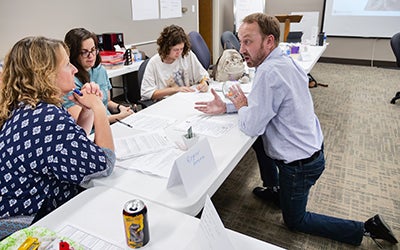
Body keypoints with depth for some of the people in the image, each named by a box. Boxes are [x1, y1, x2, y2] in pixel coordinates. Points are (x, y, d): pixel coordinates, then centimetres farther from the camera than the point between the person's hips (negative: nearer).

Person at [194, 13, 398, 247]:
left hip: (299, 163, -8)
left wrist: (240, 106, -5)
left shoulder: (269, 72, -29)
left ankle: (365, 229, 15)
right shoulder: (285, 61, 0)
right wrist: (225, 107, 2)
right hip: (313, 147, 9)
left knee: (295, 222, 15)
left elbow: (251, 127, -25)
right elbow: (261, 102, 10)